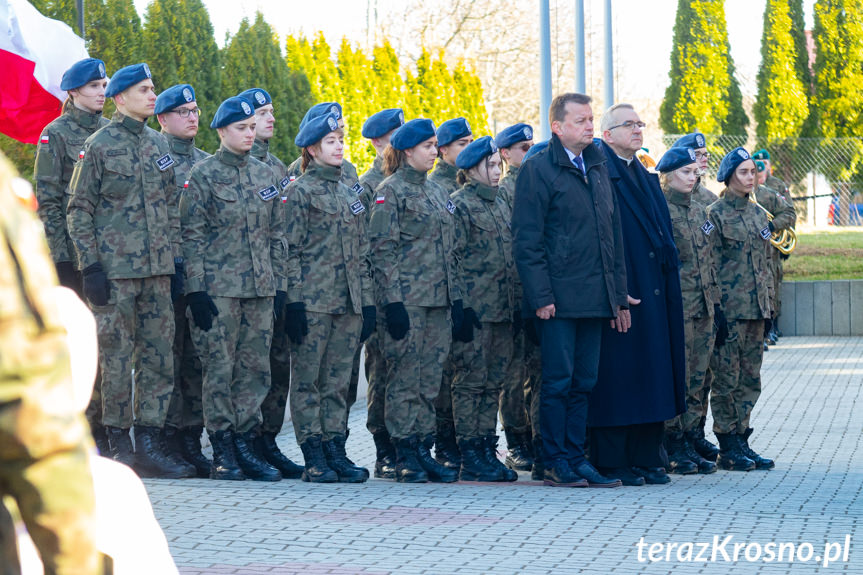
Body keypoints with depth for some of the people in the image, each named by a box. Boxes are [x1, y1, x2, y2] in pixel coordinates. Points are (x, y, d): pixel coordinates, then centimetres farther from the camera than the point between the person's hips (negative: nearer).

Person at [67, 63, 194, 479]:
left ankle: (149, 444, 8)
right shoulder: (98, 146, -4)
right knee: (117, 359, -2)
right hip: (115, 272, -6)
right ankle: (120, 445, 6)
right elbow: (78, 211, -5)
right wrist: (91, 266, -11)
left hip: (157, 272, 6)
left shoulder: (158, 145, 13)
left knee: (159, 358, 3)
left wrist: (176, 260, 11)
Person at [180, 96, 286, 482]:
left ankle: (246, 445, 10)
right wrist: (195, 289, -12)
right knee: (220, 368, -4)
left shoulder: (265, 175, 14)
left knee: (256, 367, 4)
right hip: (218, 287, -5)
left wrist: (280, 284, 10)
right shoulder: (203, 175, -2)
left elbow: (276, 234, 17)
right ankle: (223, 453, 1)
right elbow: (192, 236, -5)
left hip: (260, 288, 5)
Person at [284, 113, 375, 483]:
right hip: (313, 299, -6)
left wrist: (367, 302, 11)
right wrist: (294, 301, -13)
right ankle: (314, 458, -1)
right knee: (308, 380, -2)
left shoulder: (349, 194, 16)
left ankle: (336, 450, 9)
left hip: (348, 301, 6)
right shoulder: (301, 191, -2)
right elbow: (291, 250, -6)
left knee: (338, 381, 6)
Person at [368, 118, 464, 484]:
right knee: (405, 377, -4)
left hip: (439, 301, 7)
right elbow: (382, 250, -11)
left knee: (431, 378, 7)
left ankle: (423, 449, 11)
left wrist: (456, 298, 13)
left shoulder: (435, 192, 18)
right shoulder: (391, 191, -5)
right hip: (407, 300, -7)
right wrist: (393, 302, -17)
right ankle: (405, 455, 0)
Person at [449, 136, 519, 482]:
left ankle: (488, 451, 13)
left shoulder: (501, 204, 18)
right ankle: (470, 459, -2)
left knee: (493, 383, 8)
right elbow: (454, 257, -11)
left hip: (502, 310, 8)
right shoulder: (459, 204, -6)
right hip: (475, 309, -8)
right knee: (471, 382, -4)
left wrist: (515, 303, 17)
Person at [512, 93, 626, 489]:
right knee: (558, 381, -3)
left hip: (594, 298, 7)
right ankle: (555, 464, 3)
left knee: (583, 382, 8)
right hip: (558, 299, -6)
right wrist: (540, 296, -16)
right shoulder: (538, 170, -6)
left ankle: (576, 459, 13)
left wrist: (619, 295, 15)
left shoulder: (597, 169, 16)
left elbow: (613, 234, 20)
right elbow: (526, 240, -10)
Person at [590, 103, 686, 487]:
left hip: (653, 294, 8)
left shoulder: (647, 179, 19)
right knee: (617, 373, -5)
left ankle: (647, 458, 14)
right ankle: (612, 460, 0)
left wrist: (668, 282, 11)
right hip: (617, 293, -8)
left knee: (651, 372, 8)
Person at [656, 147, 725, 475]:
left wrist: (716, 306, 16)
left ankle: (690, 444, 13)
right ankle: (675, 450, 2)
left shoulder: (699, 211, 15)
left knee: (697, 380, 8)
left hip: (703, 310, 7)